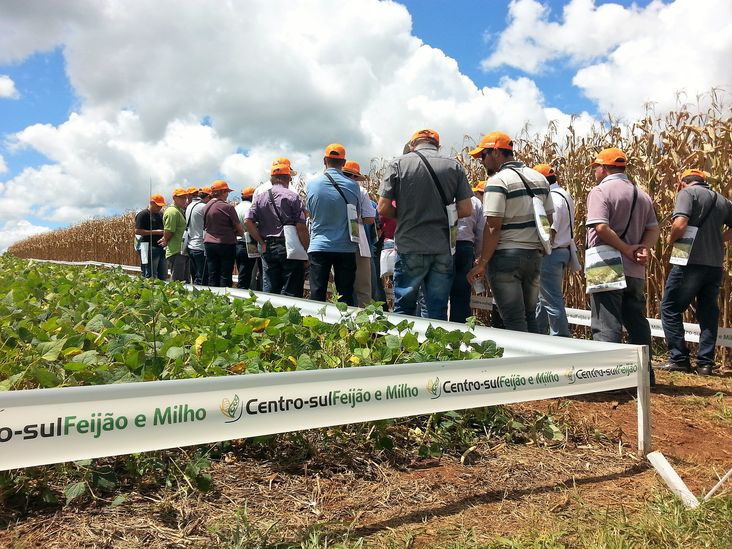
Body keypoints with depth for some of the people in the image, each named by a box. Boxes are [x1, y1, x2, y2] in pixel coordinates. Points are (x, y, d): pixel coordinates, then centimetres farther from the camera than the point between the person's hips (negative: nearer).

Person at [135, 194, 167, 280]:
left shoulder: (161, 214, 18)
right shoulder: (143, 214, -6)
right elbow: (137, 231, -14)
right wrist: (155, 232, -17)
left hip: (161, 247, 8)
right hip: (149, 248, -8)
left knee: (163, 276, 10)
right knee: (150, 276, -6)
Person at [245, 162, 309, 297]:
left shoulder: (260, 198, 8)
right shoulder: (293, 197, -6)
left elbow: (248, 221, -1)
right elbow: (301, 227, -12)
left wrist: (262, 243, 3)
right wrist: (306, 251, -6)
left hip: (268, 249, 4)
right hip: (289, 249, -4)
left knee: (269, 292, 10)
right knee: (290, 292, 1)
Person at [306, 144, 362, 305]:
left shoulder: (312, 184, -2)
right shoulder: (352, 186, -3)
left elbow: (310, 212, 10)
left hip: (319, 246, 0)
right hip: (346, 248, 0)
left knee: (317, 297, 4)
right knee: (346, 297, 6)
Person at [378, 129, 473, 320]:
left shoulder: (398, 164, 0)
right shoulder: (455, 166, 5)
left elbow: (383, 209, -4)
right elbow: (466, 210, 1)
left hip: (410, 248, -2)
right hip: (443, 250, 2)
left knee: (404, 309, 10)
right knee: (438, 312, 9)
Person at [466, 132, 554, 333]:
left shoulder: (498, 181, -11)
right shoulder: (539, 178, 12)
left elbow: (493, 227, -17)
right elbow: (549, 221, 14)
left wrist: (481, 263, -13)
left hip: (506, 256, -7)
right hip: (534, 256, 8)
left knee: (514, 321, -1)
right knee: (529, 317, 16)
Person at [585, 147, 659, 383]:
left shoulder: (601, 191, -8)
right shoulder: (642, 195, 16)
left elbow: (601, 228, -21)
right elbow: (654, 229, 10)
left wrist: (628, 250, -14)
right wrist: (643, 248, -5)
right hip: (635, 271, 7)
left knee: (606, 324, -3)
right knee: (637, 322, 16)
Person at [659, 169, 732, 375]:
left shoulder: (687, 192, -3)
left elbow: (680, 224, -18)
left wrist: (671, 239, -1)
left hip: (692, 262, -6)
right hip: (715, 265, 6)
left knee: (670, 309, 4)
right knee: (708, 313, 12)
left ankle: (679, 359, 4)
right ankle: (705, 362, 14)